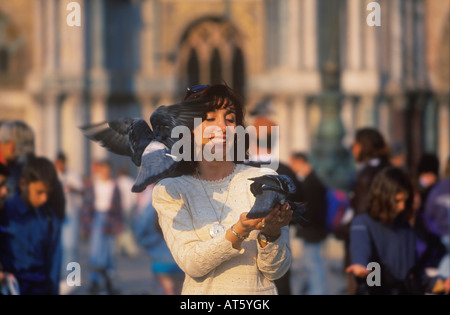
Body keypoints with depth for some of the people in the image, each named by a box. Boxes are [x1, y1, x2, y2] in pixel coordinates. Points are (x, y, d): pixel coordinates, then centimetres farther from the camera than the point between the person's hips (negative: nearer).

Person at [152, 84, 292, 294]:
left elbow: (275, 270, 3)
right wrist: (238, 233, -20)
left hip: (259, 291, 0)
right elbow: (191, 264, -7)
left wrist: (271, 234, -15)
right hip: (202, 293, 0)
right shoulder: (169, 191, 5)